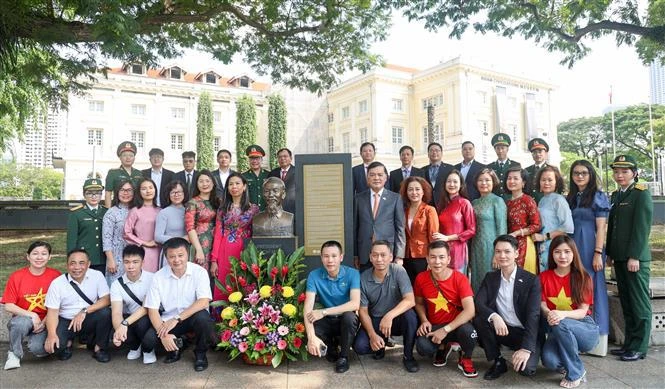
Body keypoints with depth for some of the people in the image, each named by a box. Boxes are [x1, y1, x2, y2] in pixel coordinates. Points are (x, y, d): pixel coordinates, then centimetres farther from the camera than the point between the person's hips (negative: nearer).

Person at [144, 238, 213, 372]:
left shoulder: (199, 272, -13)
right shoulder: (158, 277, -7)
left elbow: (204, 302, -23)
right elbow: (152, 309, -9)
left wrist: (177, 319, -29)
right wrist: (163, 334, -23)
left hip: (193, 317, -2)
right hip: (169, 320, 2)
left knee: (202, 317, -34)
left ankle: (200, 353, -3)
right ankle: (175, 346, 12)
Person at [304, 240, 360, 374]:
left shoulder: (352, 274, -15)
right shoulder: (314, 276, -12)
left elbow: (355, 304, -27)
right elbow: (308, 308, -20)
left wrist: (324, 312, -32)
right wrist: (311, 337, -34)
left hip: (346, 320, -1)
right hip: (327, 322, 1)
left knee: (349, 316, -35)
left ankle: (343, 356, -8)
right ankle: (331, 347, 7)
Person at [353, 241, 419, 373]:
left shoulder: (398, 271, -16)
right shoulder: (363, 279, -11)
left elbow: (410, 300, -27)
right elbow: (363, 311, -6)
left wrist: (389, 316, -42)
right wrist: (372, 335, -20)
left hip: (396, 319, -1)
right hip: (374, 321, 1)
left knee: (410, 315, -33)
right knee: (359, 346, -23)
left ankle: (408, 356, -10)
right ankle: (381, 345, 12)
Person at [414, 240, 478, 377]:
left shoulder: (460, 279, -16)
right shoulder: (421, 278, -8)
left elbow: (470, 310, -23)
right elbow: (419, 303, 8)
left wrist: (446, 329, -27)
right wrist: (424, 321, -12)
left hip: (456, 325, -2)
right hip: (433, 326, 2)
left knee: (468, 332, -37)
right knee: (422, 348, -29)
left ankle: (465, 359, 1)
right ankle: (443, 347, 11)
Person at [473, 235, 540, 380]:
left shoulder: (531, 280, -10)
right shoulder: (490, 277, 2)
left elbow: (533, 315, -19)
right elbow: (478, 303, -11)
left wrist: (526, 348, -30)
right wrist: (494, 316, -33)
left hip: (525, 332, -3)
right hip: (501, 329, 3)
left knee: (525, 368, -28)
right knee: (479, 319, -25)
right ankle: (498, 362, -5)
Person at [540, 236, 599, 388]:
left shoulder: (583, 278, -4)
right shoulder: (544, 277, 1)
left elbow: (582, 311, -11)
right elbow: (542, 305, -3)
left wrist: (563, 314, -33)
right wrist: (548, 313, -29)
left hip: (586, 329, -2)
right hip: (556, 332, 2)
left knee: (561, 324, -37)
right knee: (549, 360, -30)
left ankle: (576, 372, -13)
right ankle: (568, 361, 11)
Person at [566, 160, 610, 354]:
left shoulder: (598, 197, -2)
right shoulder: (570, 198, 13)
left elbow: (601, 227, -7)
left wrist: (598, 254, -14)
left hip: (590, 248, -5)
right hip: (572, 248, 5)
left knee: (592, 290, 0)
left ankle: (596, 339, 9)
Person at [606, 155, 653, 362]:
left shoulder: (641, 193, -7)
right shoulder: (616, 195, 14)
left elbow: (642, 227, -13)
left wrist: (634, 256, -17)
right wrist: (609, 253, 14)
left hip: (635, 257, -7)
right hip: (619, 257, 7)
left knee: (639, 303, 1)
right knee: (626, 302, 12)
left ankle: (639, 348, 9)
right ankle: (629, 344, 21)